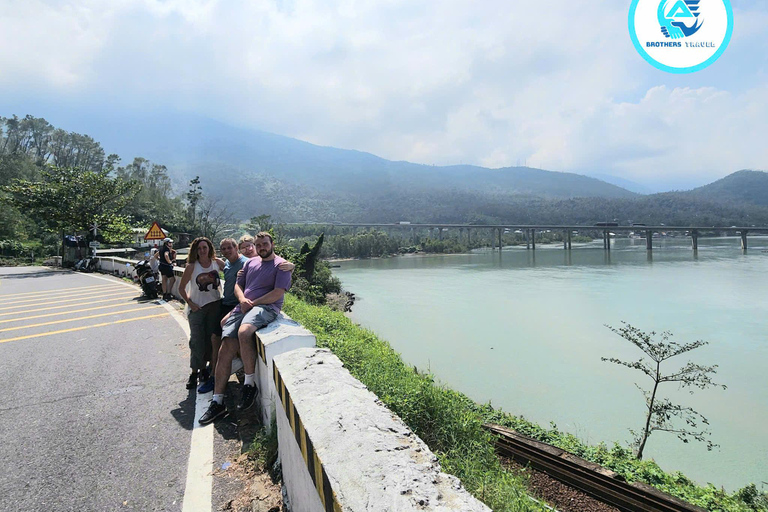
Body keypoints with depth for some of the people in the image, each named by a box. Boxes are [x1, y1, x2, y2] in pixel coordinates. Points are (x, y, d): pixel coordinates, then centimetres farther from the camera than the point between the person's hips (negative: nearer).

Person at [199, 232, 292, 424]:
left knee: (243, 332, -37)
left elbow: (277, 293, -8)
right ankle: (217, 402, 0)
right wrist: (242, 299, 1)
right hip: (243, 307, 7)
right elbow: (237, 285, 23)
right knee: (225, 349, -8)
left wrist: (253, 303, -9)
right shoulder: (251, 262, 23)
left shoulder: (281, 264, 3)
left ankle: (250, 384, -21)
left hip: (266, 307, -6)